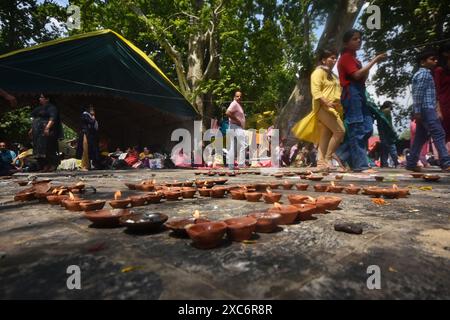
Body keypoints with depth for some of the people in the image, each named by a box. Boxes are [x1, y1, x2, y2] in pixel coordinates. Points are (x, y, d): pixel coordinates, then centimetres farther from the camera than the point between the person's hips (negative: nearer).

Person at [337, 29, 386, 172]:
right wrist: (374, 61, -13)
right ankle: (360, 165, -10)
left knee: (367, 128, 5)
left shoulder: (353, 58, 25)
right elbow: (357, 75, -17)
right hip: (352, 94, -10)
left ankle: (352, 161, 10)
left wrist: (372, 64, 10)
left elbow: (363, 78, 22)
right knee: (357, 130, -12)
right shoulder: (346, 57, -3)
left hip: (360, 94, 10)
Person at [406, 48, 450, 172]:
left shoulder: (425, 74, 26)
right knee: (439, 134, -12)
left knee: (420, 137, 7)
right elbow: (417, 94, -15)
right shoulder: (423, 74, -5)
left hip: (426, 110, 10)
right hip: (426, 109, -10)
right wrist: (417, 111, -21)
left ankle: (411, 163, 8)